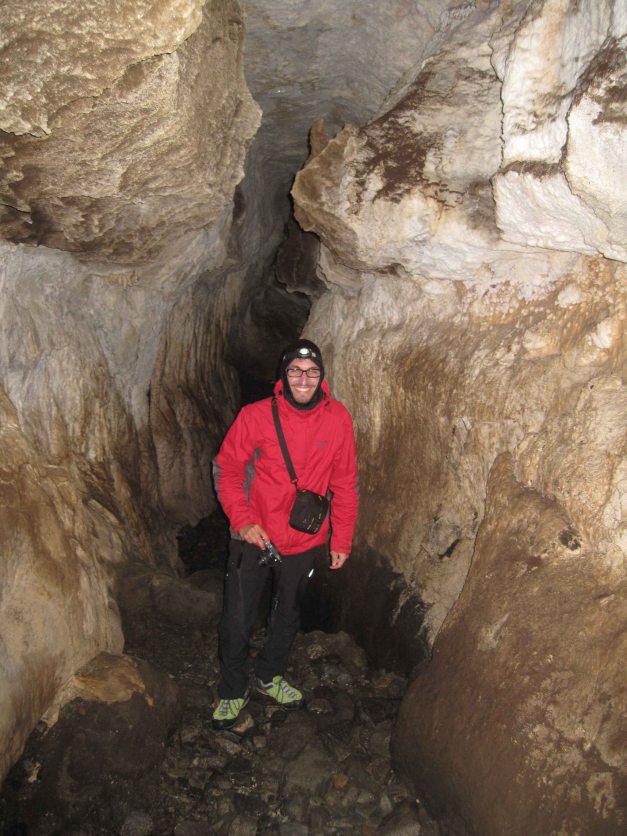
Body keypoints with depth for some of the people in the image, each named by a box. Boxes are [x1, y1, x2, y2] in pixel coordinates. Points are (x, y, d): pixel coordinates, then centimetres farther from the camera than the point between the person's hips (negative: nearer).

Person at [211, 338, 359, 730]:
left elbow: (345, 484, -2)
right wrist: (243, 520, -16)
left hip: (305, 541, 2)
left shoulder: (338, 418, -9)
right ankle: (233, 691, 35)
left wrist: (341, 540, 0)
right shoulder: (256, 416, -15)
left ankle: (270, 674, 48)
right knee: (238, 620, 8)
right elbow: (226, 470, -6)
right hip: (254, 537, -2)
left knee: (288, 615, 22)